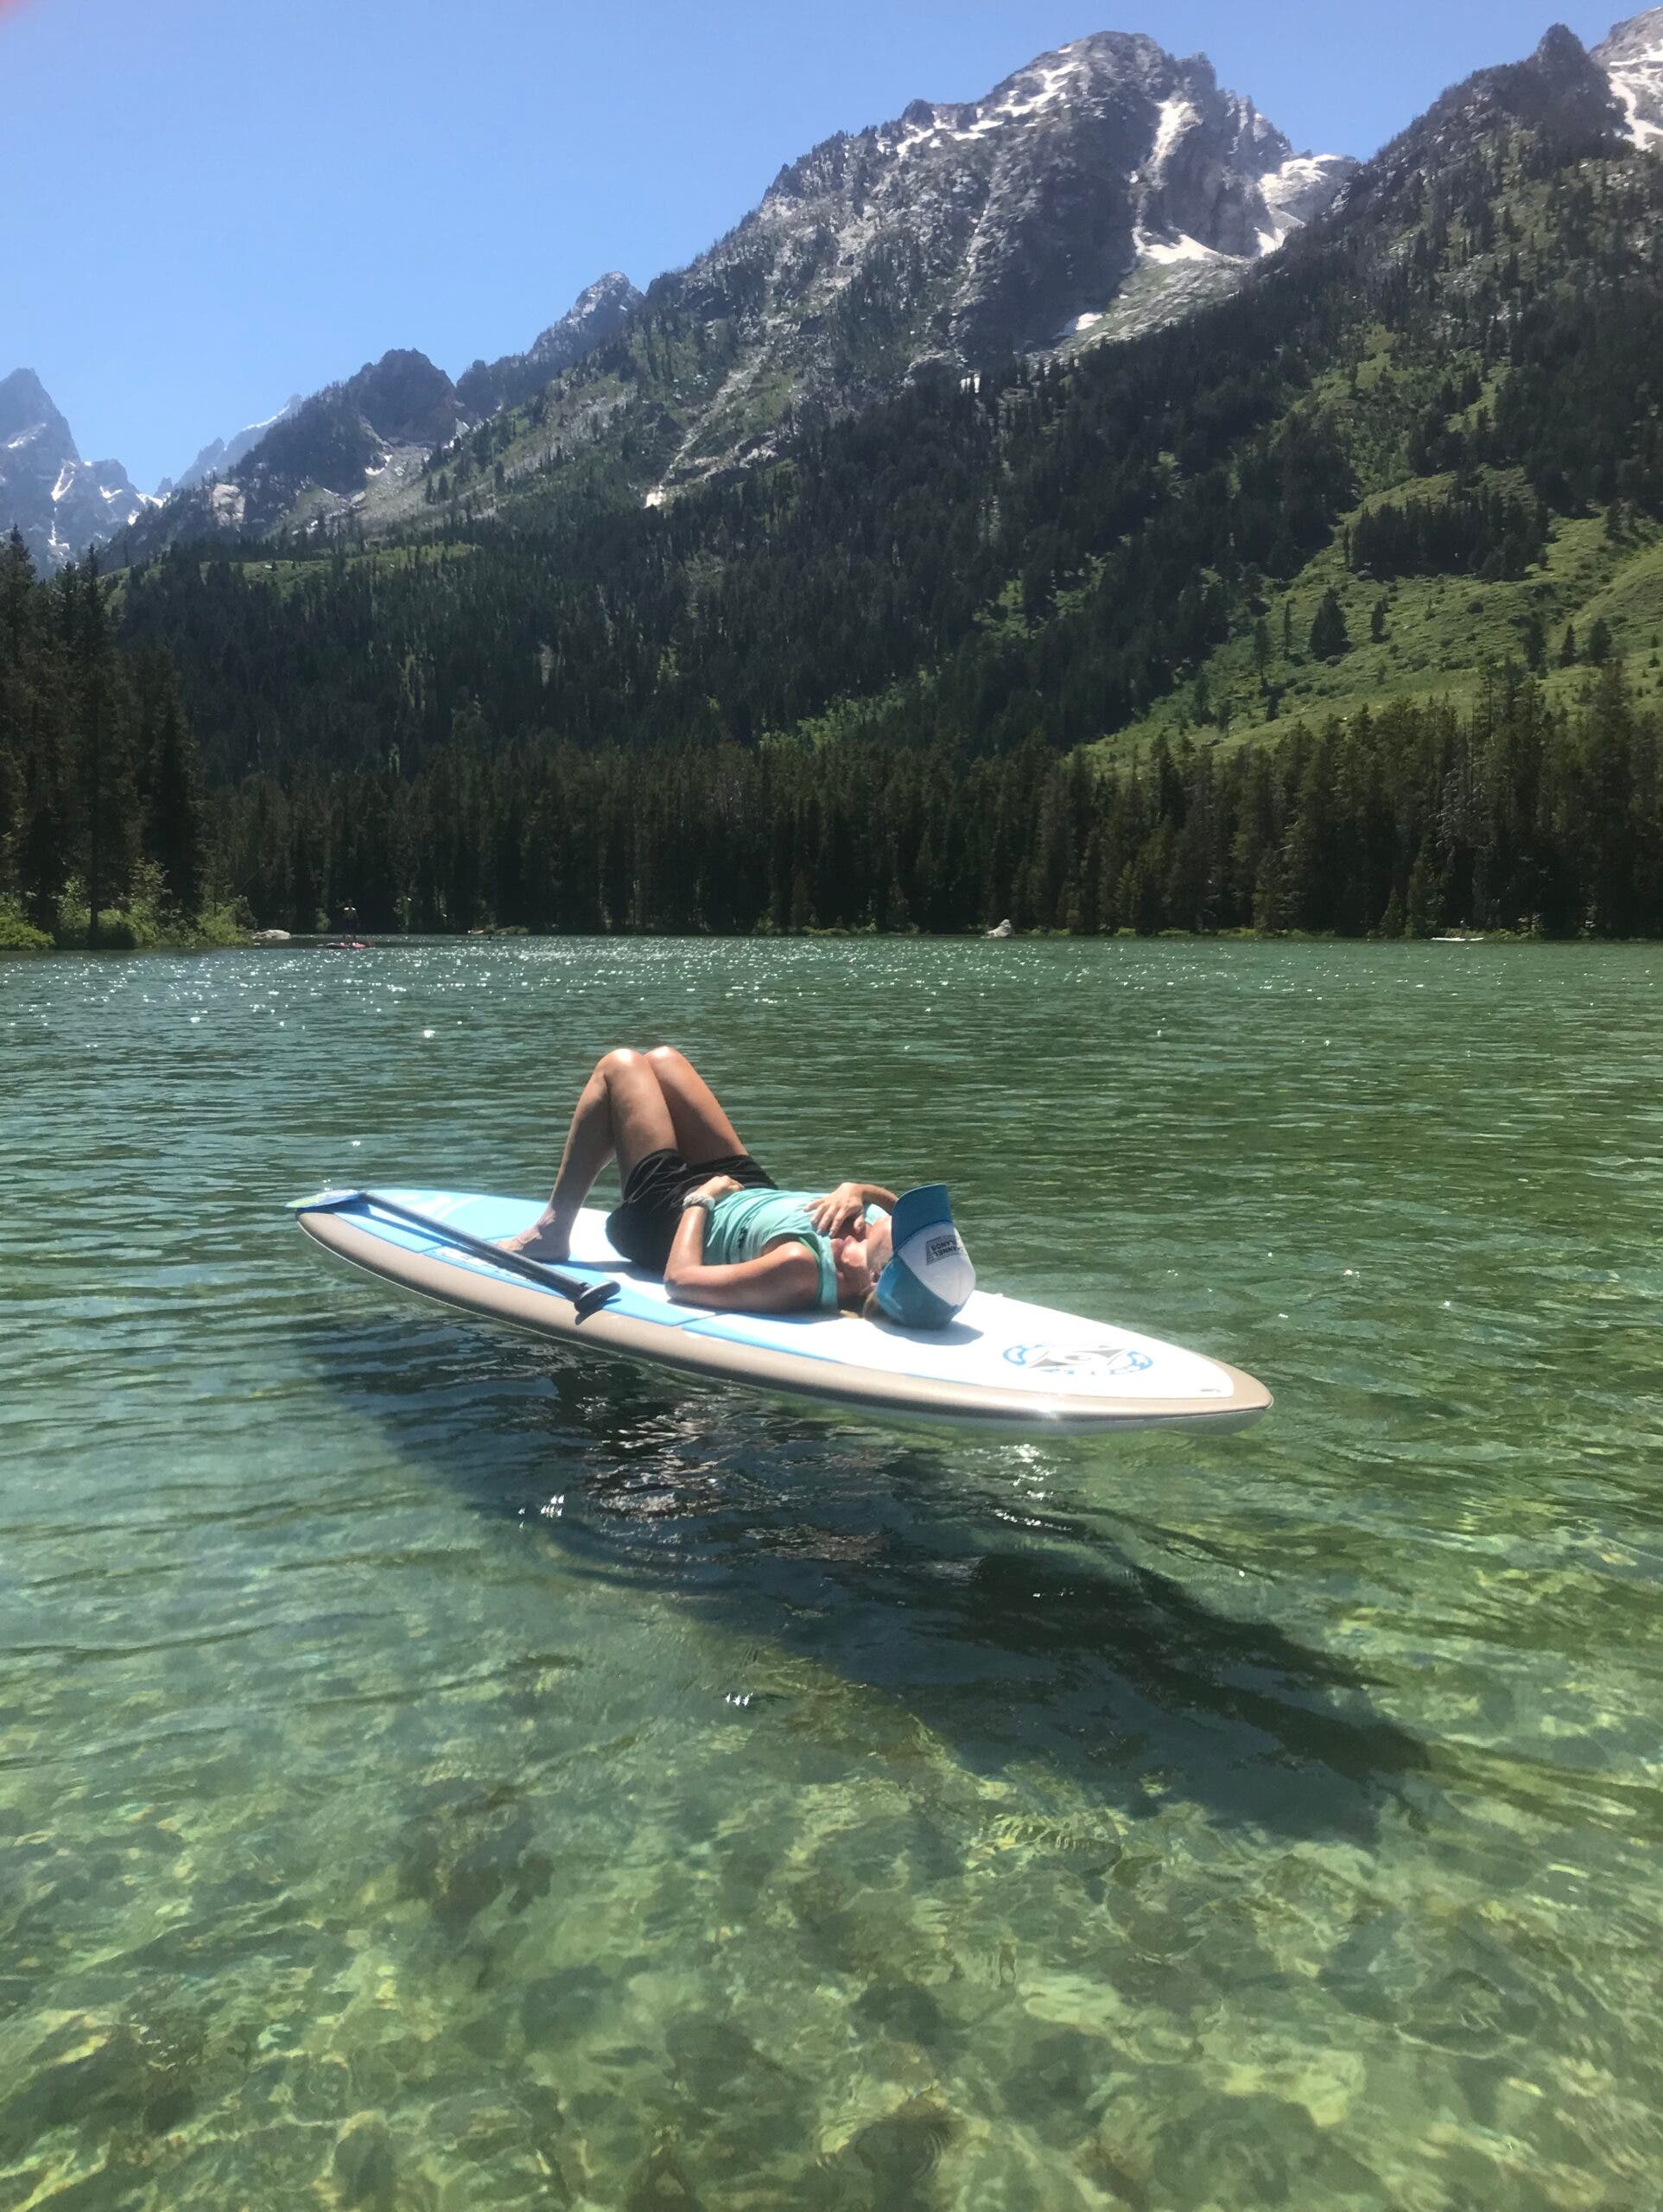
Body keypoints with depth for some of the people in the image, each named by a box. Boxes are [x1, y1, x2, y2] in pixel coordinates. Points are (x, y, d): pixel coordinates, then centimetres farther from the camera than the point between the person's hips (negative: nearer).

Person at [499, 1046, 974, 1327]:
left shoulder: (798, 1270, -48)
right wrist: (862, 1192, -26)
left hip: (675, 1218, -6)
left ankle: (552, 1231, 25)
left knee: (620, 1065, 10)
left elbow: (679, 1280, -36)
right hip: (753, 1190, 6)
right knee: (662, 1058, 20)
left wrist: (699, 1199, -23)